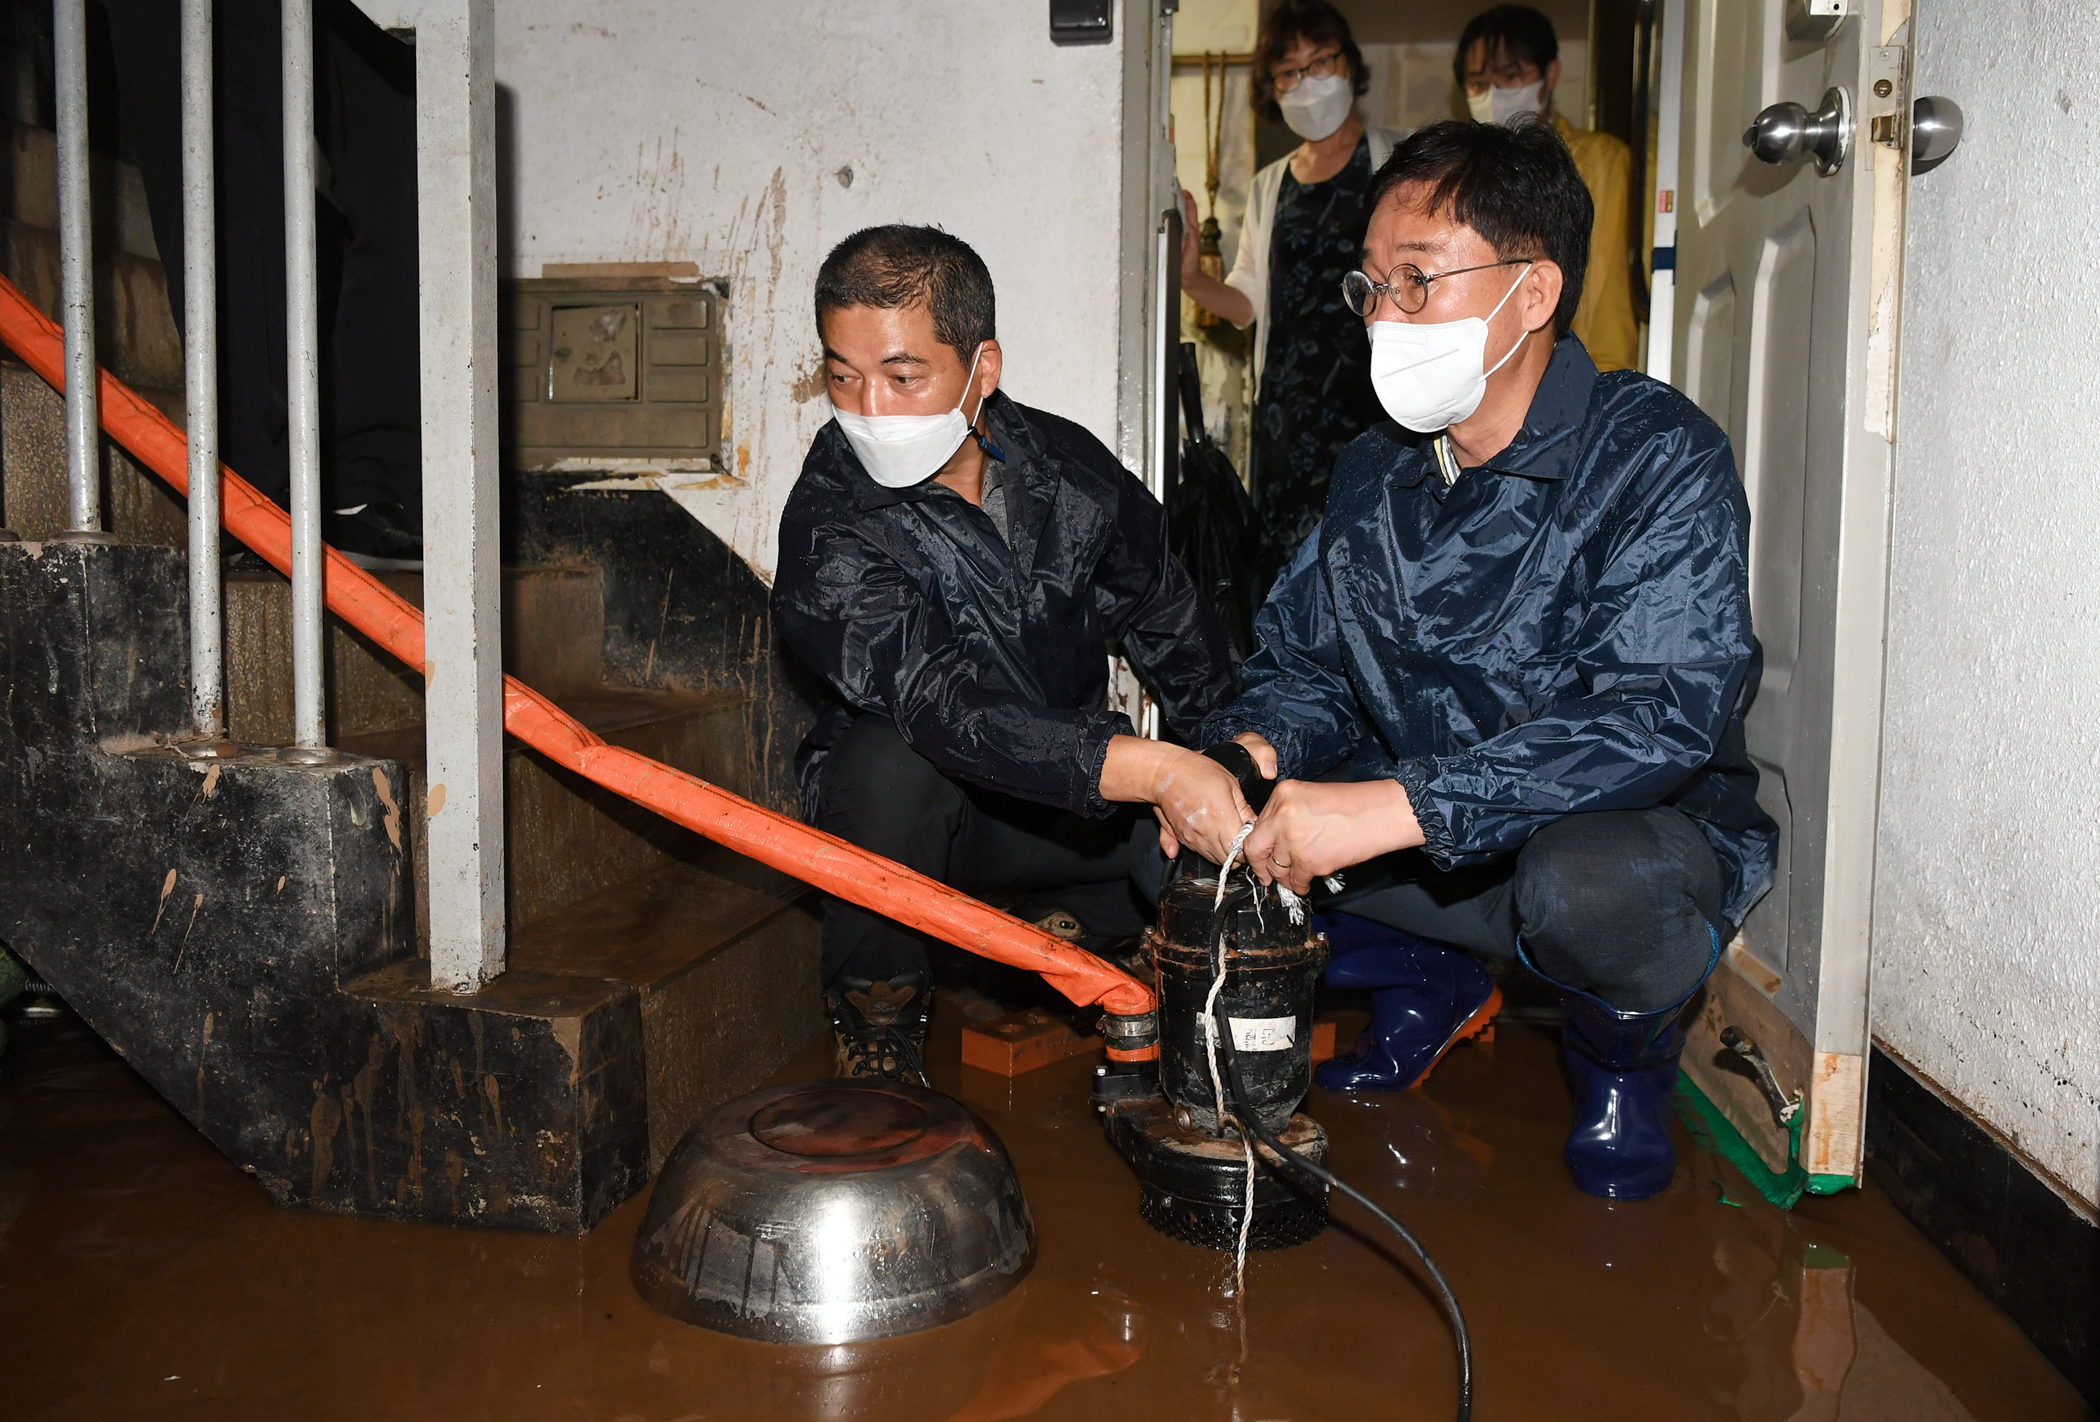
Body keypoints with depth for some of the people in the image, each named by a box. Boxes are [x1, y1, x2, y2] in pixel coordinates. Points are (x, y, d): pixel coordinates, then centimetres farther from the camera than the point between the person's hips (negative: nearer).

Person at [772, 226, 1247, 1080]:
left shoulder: (1071, 467, -7)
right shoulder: (828, 531, -23)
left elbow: (1172, 631, 11)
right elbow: (944, 706, -39)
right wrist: (1153, 770, -49)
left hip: (1071, 813, 4)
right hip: (910, 817, -4)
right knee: (890, 757, -37)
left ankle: (1062, 922, 10)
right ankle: (876, 1035, -12)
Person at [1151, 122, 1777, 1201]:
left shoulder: (1660, 458, -18)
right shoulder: (1373, 476, 4)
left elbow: (1663, 720, -30)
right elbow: (1306, 665, 6)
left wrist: (1399, 807, -40)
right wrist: (1250, 748, -20)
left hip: (1639, 834, -5)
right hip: (1429, 851, 6)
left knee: (1588, 882, -40)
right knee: (1204, 804, -11)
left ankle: (1625, 1060, 0)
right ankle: (1426, 986, 14)